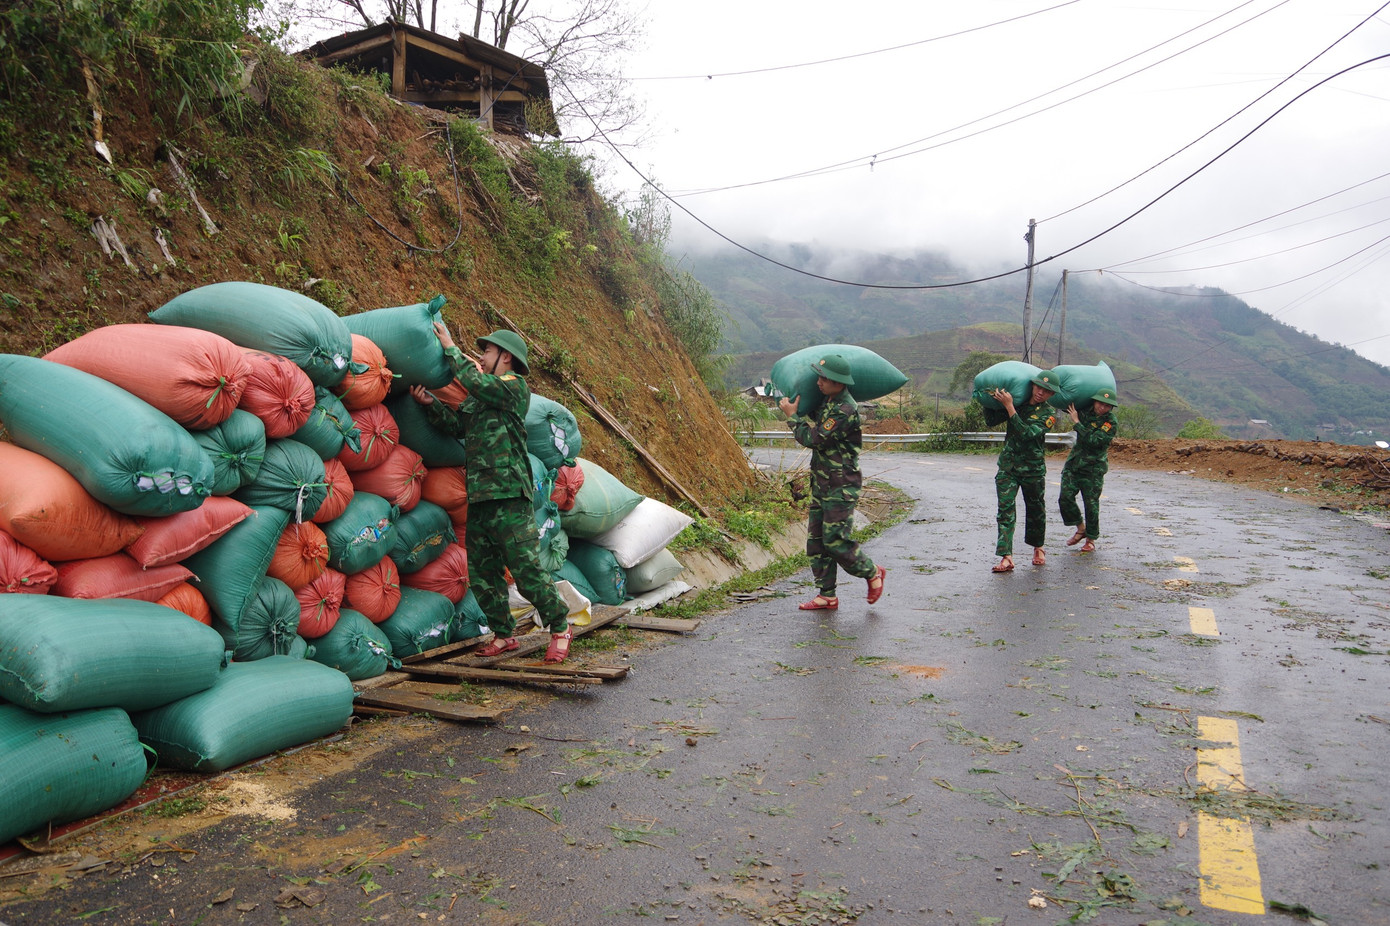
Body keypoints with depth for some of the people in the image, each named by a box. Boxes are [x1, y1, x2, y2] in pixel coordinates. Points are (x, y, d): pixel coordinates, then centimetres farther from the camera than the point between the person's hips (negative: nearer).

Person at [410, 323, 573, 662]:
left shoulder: (514, 386, -2)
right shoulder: (479, 398, 23)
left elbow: (474, 381, -15)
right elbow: (456, 424, 14)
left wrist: (451, 348, -4)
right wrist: (430, 403, 0)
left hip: (508, 495, -8)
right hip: (479, 495, 9)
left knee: (526, 569, -8)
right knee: (480, 573, 9)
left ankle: (560, 627, 7)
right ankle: (503, 634, 20)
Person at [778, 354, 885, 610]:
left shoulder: (845, 410, -21)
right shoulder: (829, 401, 10)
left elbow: (813, 438, -21)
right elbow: (816, 427, 30)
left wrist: (793, 415, -8)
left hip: (842, 486, -10)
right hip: (822, 483, 10)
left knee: (835, 541, -9)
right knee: (816, 540, 8)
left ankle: (872, 573, 15)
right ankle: (827, 596, 15)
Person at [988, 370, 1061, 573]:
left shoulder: (1048, 414, -6)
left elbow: (1027, 434, -23)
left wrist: (1009, 407, -24)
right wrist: (993, 401, 3)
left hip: (1033, 469, -2)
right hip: (1007, 466, 2)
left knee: (1035, 509, 13)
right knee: (1006, 508, -11)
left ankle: (1038, 548, 37)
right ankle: (1006, 557, -17)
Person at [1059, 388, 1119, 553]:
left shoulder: (1110, 422, -11)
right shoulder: (1085, 411, 4)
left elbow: (1093, 441, -24)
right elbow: (1066, 405, 23)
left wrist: (1076, 423, -18)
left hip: (1093, 468, -5)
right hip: (1073, 464, 5)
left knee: (1091, 504, -1)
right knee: (1065, 498, -4)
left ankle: (1091, 539, 15)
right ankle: (1081, 529, 18)